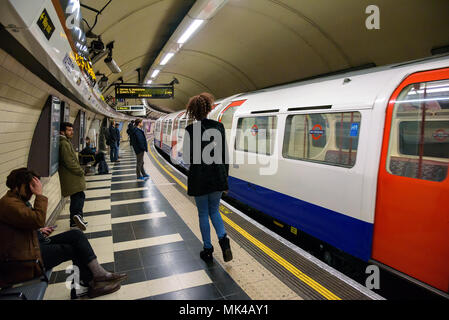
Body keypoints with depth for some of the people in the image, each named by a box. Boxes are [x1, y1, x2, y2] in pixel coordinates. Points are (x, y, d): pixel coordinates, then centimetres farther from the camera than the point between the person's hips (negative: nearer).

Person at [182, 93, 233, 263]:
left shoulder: (190, 130, -10)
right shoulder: (219, 126, -1)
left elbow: (186, 157, -8)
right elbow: (225, 153, 2)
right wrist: (225, 178, 10)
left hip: (198, 178, -3)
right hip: (218, 176, 3)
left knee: (203, 213, 12)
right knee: (214, 210, 20)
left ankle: (208, 250, 21)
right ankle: (223, 239, -1)